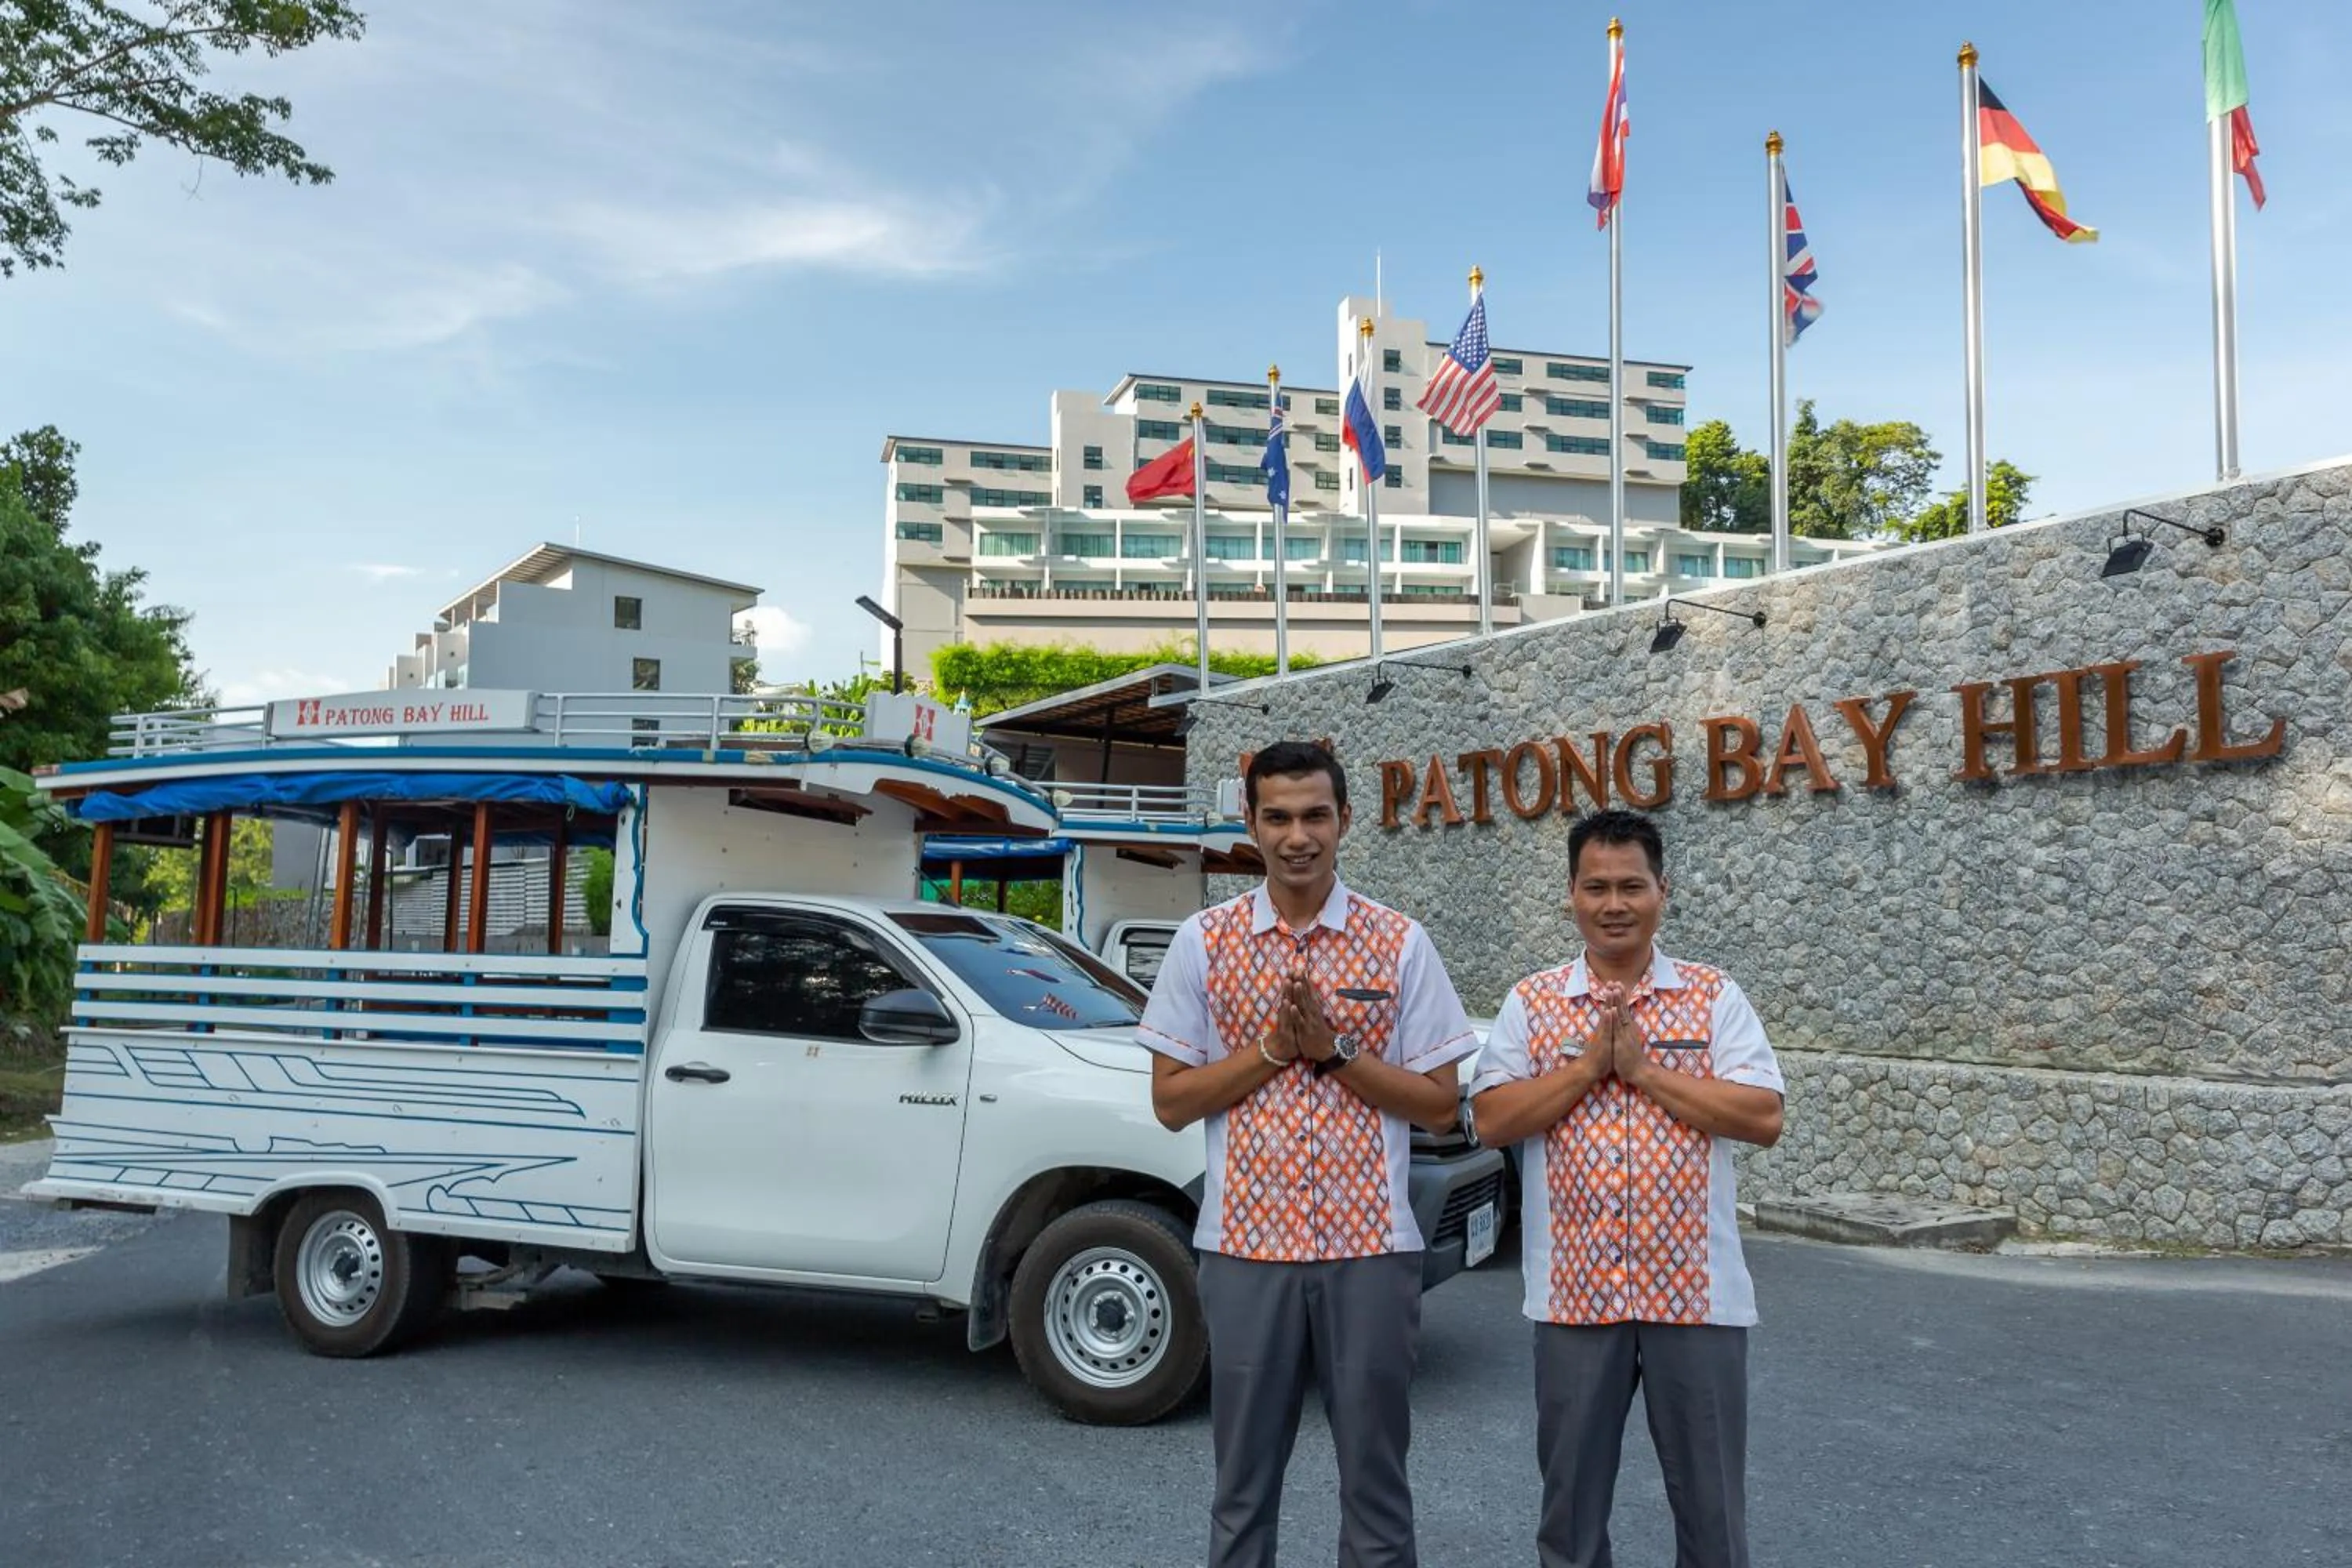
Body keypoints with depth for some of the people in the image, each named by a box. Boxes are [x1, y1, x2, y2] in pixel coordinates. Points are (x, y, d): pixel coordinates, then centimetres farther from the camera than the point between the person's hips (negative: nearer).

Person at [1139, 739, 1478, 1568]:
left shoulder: (1400, 944, -1)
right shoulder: (1203, 942, 1)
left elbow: (1441, 1105, -1)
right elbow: (1171, 1101, 0)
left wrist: (1336, 1049, -13)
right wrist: (1274, 1047, -12)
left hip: (1371, 1245, 0)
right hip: (1246, 1244, 1)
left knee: (1376, 1482, 10)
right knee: (1243, 1485, 12)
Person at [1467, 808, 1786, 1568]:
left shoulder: (1714, 996, 1)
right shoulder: (1532, 1002, 2)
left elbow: (1764, 1118, -9)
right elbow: (1490, 1120, -6)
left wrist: (1644, 1070, -15)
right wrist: (1589, 1065, -14)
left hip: (1696, 1290, 0)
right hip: (1574, 1291, 1)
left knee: (1711, 1499, 11)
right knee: (1572, 1492, 15)